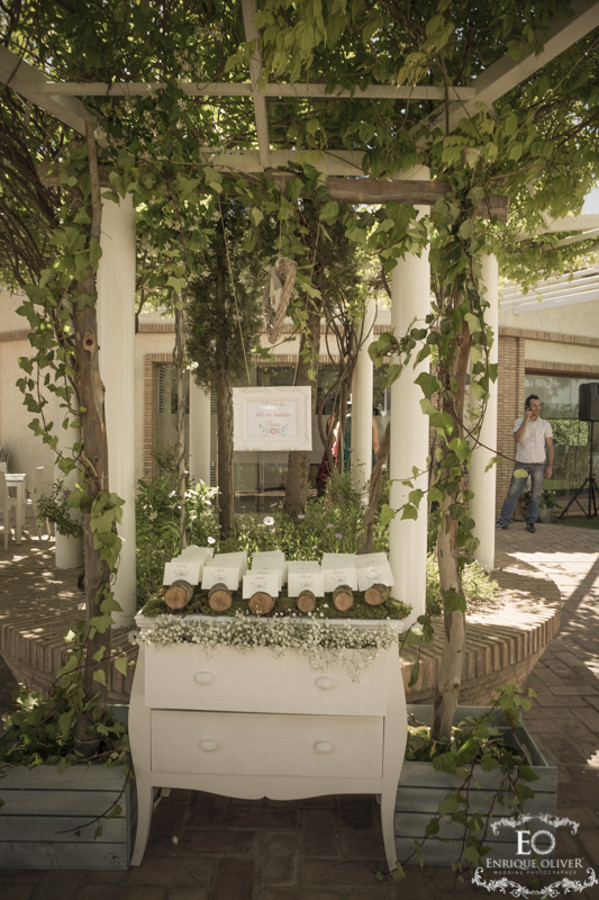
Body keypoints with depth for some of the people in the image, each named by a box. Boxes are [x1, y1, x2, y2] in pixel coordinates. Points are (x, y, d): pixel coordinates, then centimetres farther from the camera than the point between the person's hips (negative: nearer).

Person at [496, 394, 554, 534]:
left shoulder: (545, 425, 5)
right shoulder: (519, 422, 3)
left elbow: (550, 446, 6)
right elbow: (517, 438, -15)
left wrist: (550, 466, 0)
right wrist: (526, 420, -16)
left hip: (538, 465, 1)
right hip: (521, 464, -1)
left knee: (536, 496, 5)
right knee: (512, 493, -1)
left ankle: (530, 523, 16)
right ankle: (504, 521, 5)